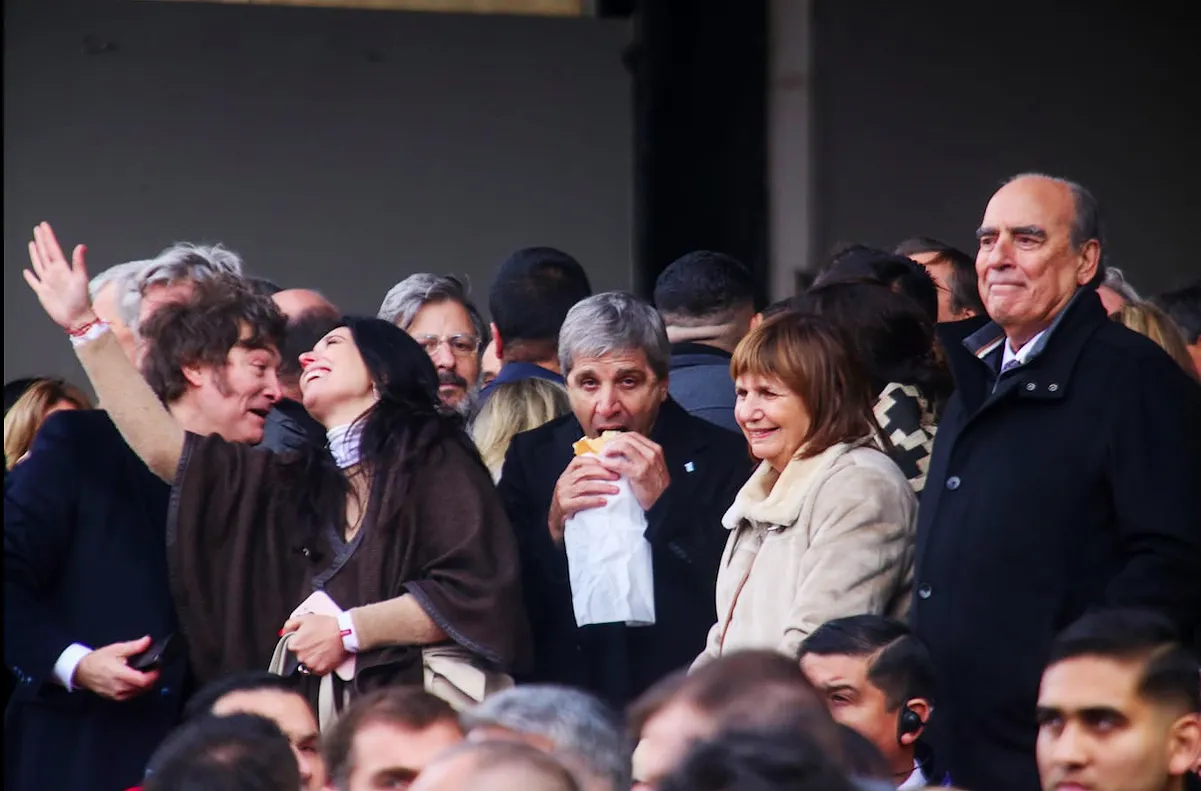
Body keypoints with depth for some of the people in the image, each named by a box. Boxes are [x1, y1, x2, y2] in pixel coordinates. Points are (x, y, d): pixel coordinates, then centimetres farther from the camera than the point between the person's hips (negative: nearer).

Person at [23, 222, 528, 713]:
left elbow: (474, 589, -7)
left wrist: (350, 631, -6)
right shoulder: (299, 481, 19)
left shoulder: (435, 460, 4)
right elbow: (164, 447, 16)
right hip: (322, 726, 5)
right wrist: (84, 325, 16)